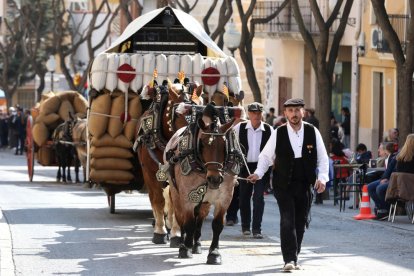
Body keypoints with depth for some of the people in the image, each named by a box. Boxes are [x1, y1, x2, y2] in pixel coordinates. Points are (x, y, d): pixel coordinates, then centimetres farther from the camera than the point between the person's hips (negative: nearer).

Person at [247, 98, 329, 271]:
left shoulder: (313, 132, 1)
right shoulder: (278, 133, -2)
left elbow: (323, 158, 5)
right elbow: (266, 156, 7)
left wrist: (322, 178, -8)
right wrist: (258, 173, -8)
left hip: (305, 185, 2)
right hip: (284, 185, -2)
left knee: (301, 222, 8)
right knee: (287, 220, -13)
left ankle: (294, 258, 21)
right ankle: (289, 259, -15)